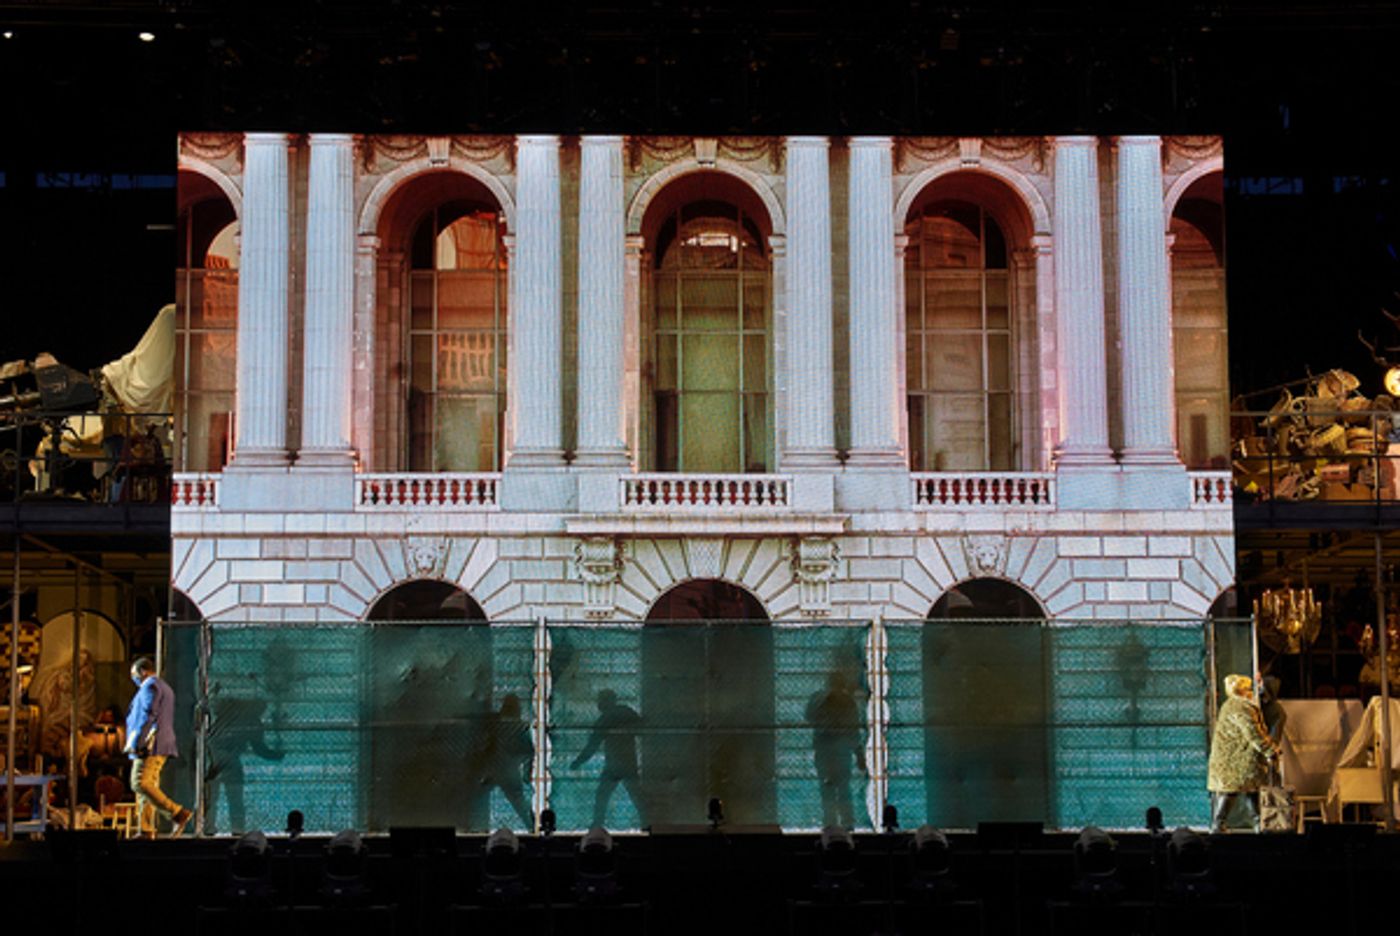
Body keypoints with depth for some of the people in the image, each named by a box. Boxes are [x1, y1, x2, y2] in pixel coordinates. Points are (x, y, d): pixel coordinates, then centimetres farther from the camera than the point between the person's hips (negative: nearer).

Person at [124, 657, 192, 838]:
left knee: (140, 784, -16)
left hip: (150, 746, -10)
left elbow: (148, 714, -17)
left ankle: (179, 814, -23)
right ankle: (146, 830, 3)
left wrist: (135, 741, -19)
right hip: (161, 746, 10)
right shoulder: (165, 688, 26)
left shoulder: (150, 685, -5)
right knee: (147, 785, 7)